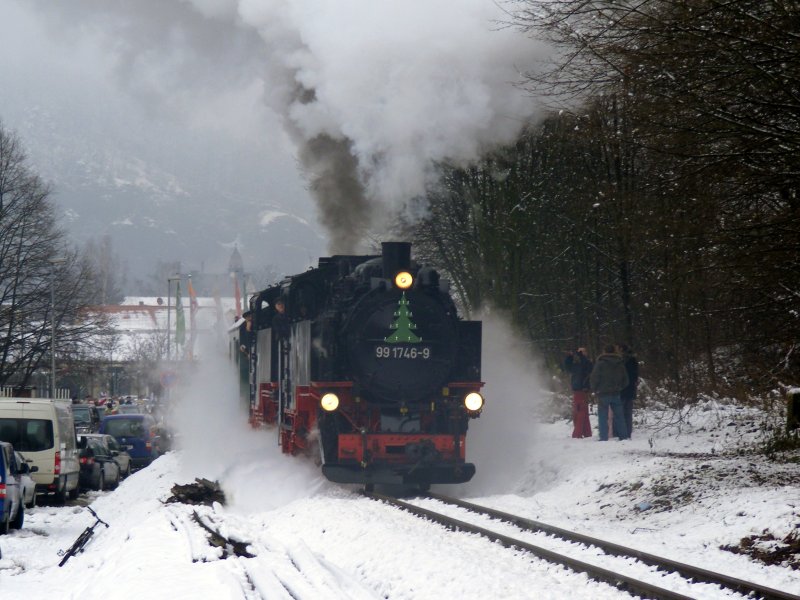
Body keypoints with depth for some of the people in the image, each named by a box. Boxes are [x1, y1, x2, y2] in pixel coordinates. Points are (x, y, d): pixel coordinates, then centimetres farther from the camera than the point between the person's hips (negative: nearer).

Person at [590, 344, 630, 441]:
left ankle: (604, 437, -7)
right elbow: (625, 379, 14)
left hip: (603, 394, -4)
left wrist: (595, 389, 5)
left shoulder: (600, 363, -9)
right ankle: (623, 436, 9)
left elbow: (594, 378, -10)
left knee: (603, 417, -2)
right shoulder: (620, 364, 8)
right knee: (619, 416, 10)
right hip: (616, 394, 4)